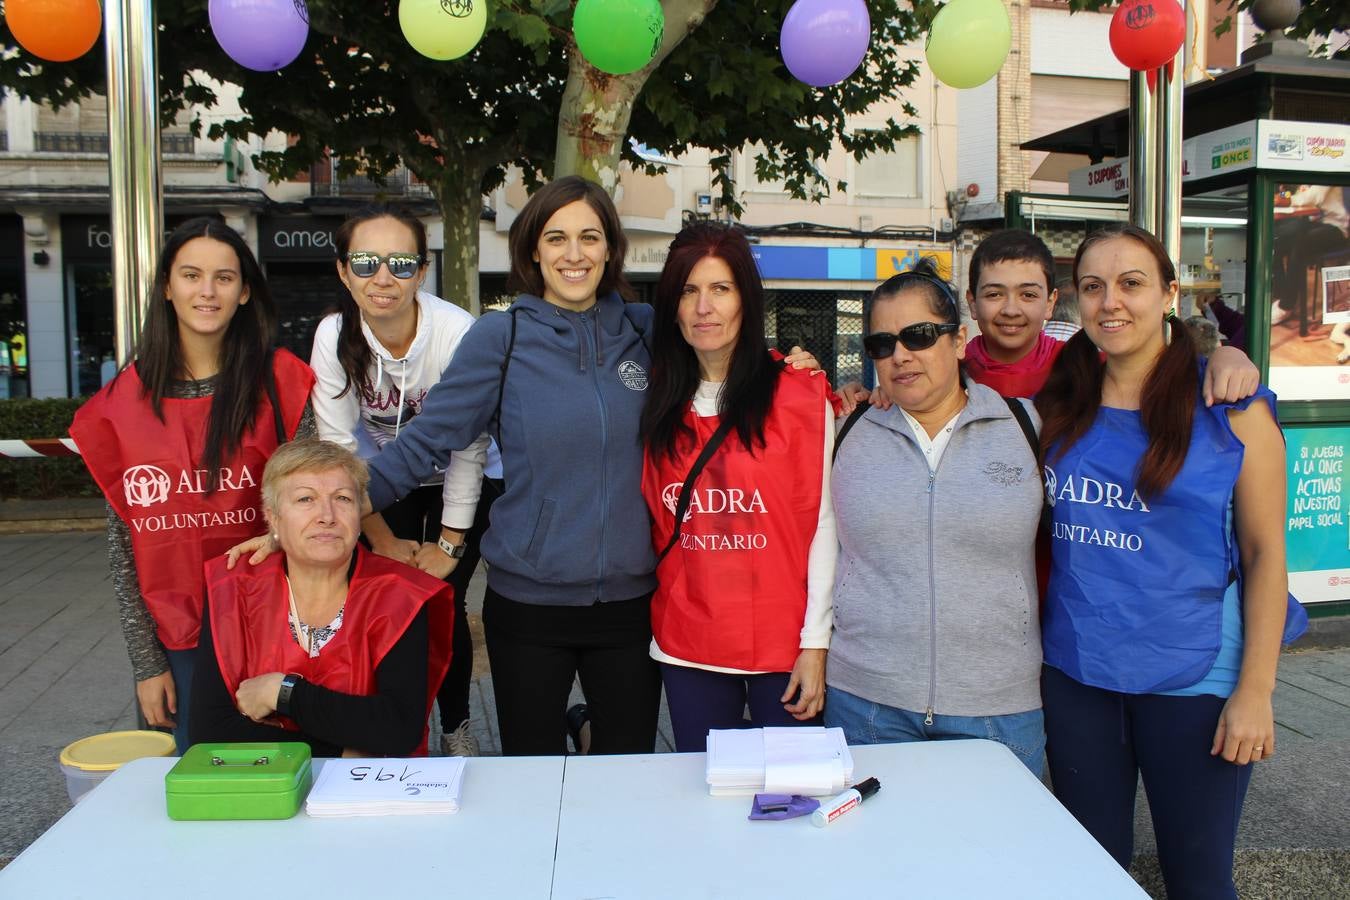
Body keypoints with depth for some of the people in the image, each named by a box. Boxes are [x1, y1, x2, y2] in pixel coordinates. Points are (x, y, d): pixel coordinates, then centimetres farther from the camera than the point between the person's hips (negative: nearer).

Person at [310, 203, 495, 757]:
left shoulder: (457, 332, -29)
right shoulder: (334, 336, -21)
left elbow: (467, 448, -20)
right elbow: (338, 446, -14)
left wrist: (448, 544, -15)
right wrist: (383, 541, -11)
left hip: (457, 479, -2)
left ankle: (456, 726, 16)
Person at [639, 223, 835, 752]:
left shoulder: (799, 395, -5)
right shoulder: (660, 404, 7)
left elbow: (822, 524, -6)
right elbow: (653, 526, 12)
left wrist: (815, 643, -8)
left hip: (782, 645, -3)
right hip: (687, 645, 3)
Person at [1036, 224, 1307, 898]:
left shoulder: (1231, 409, -6)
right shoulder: (1056, 408, 4)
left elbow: (1265, 552, -6)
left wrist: (1254, 690, -9)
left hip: (1193, 680, -3)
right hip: (1075, 673, 3)